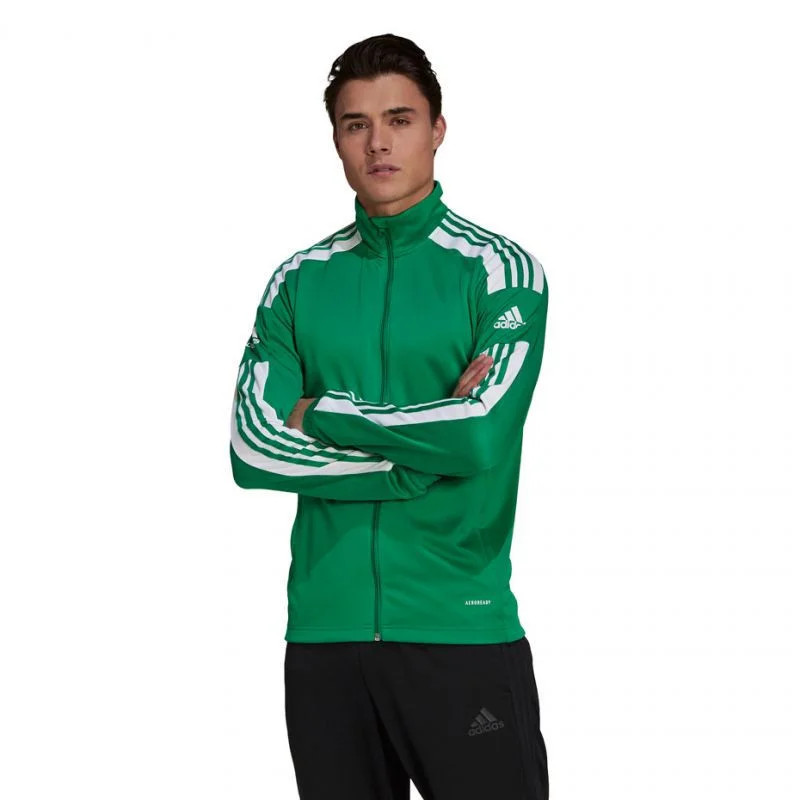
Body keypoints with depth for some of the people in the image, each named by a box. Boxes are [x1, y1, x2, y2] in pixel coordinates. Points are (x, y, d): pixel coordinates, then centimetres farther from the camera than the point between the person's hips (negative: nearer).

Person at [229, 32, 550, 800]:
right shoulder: (299, 281, 9)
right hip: (324, 629, 3)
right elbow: (253, 447, -4)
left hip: (464, 630, -3)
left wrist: (322, 412, -6)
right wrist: (424, 453, -10)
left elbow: (482, 434, -16)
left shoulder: (500, 270, -1)